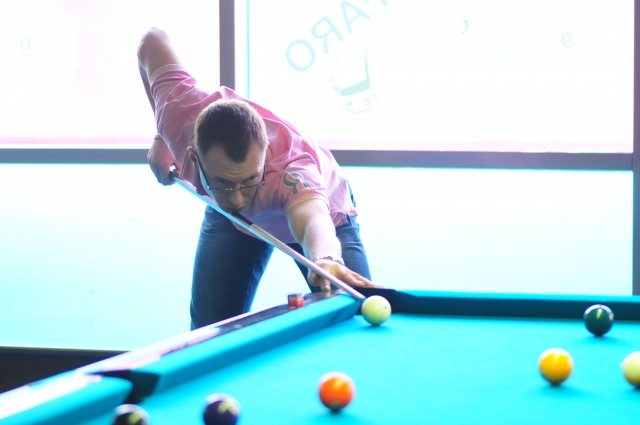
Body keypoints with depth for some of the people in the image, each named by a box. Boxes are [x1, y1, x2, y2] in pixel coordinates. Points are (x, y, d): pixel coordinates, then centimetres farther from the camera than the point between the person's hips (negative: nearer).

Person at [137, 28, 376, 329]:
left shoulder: (293, 171, -50)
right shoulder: (179, 112, -39)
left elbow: (312, 220, -72)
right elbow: (153, 39, -19)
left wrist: (326, 258, -96)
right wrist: (161, 138, -15)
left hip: (316, 203, -3)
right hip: (230, 218, 3)